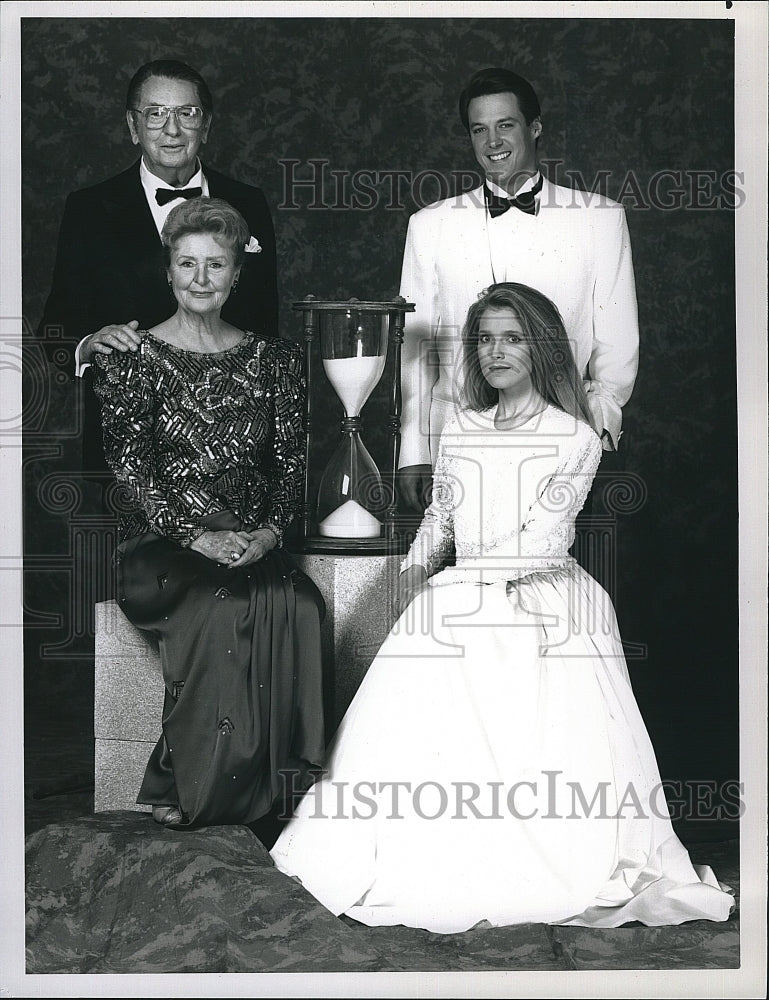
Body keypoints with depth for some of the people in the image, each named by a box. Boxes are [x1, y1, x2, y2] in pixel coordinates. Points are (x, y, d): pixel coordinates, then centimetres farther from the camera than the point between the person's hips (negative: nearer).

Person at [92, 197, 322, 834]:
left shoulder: (274, 359, 13)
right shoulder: (131, 360, 4)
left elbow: (293, 460, 9)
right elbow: (131, 467, -6)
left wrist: (269, 531, -10)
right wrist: (198, 537, -18)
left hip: (256, 544, 3)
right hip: (161, 545, -2)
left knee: (298, 605, -29)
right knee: (217, 608, -33)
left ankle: (269, 792, -16)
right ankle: (187, 785, -15)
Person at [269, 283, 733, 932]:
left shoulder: (575, 438, 2)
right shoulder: (460, 429, 18)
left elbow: (541, 543, -6)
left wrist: (465, 574, -10)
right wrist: (416, 569, 2)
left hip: (541, 600, -4)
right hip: (461, 599, 4)